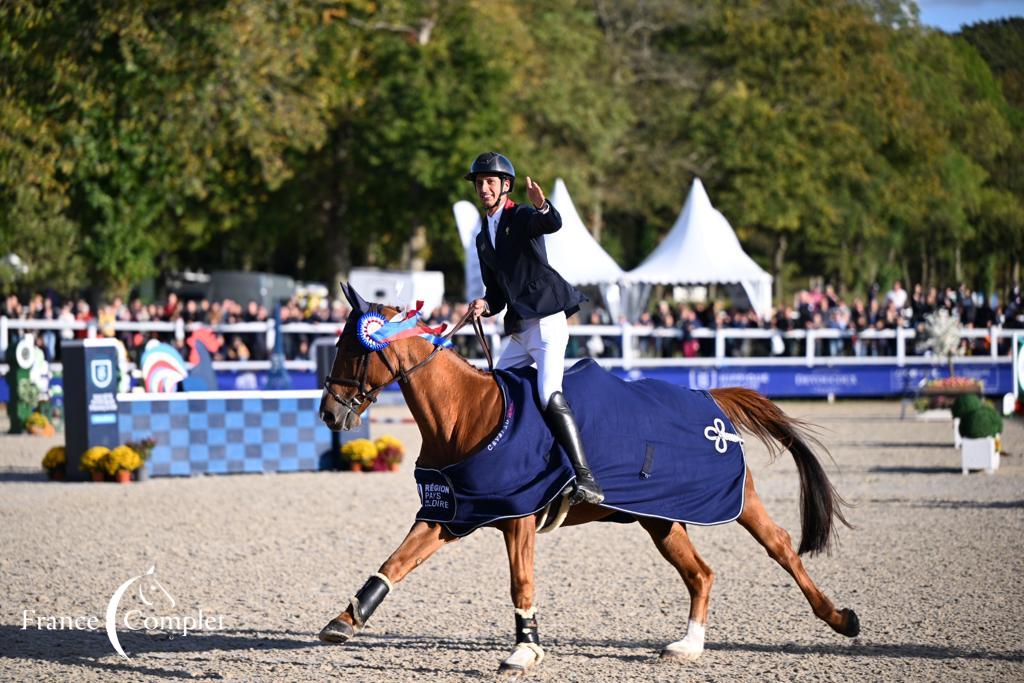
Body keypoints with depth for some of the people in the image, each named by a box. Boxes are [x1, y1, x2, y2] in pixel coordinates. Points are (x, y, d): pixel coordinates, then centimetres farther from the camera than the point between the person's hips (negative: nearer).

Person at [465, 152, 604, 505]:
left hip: (547, 320, -9)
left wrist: (542, 206, -48)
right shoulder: (484, 238, 19)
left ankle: (586, 479, -30)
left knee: (550, 395, -24)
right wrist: (485, 306, -1)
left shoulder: (522, 217, -1)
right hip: (518, 330, 9)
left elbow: (553, 224, -25)